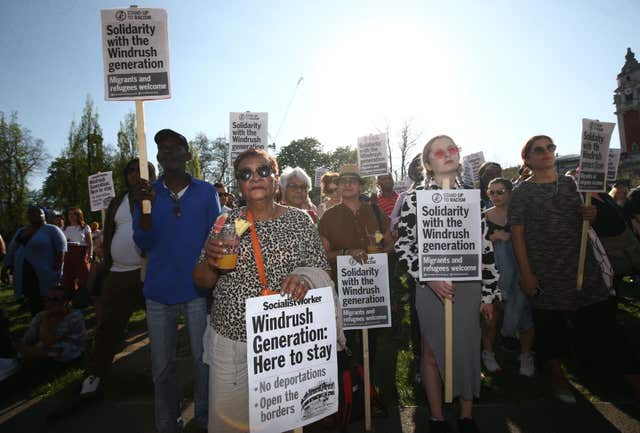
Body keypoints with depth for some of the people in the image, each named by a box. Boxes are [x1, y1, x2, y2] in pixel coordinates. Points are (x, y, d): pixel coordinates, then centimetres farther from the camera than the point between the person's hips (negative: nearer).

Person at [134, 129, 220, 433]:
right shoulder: (148, 192, 5)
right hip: (159, 290, 2)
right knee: (162, 365, 12)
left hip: (198, 289, -1)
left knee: (203, 359, 8)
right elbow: (143, 243, -1)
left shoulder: (206, 191, 1)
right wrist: (145, 207, -18)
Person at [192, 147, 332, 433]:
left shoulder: (300, 220, -2)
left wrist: (303, 277, -22)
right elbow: (202, 282, 4)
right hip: (230, 338, 1)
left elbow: (321, 271, 0)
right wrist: (209, 260, -18)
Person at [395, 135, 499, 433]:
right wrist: (428, 277, -17)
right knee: (433, 352, 9)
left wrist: (488, 292, 8)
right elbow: (403, 246, -5)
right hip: (432, 286, -3)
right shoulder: (415, 197, -4)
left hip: (469, 285, 3)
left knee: (468, 349, 13)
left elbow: (484, 245, 8)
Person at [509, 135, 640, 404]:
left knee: (601, 321, 1)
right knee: (550, 323, 7)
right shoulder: (522, 192, -3)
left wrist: (589, 216, -5)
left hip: (582, 265, 3)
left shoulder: (570, 183, 10)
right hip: (545, 271, -3)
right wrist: (526, 274, -13)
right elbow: (517, 235, -7)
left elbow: (580, 222, 20)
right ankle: (558, 377, 27)